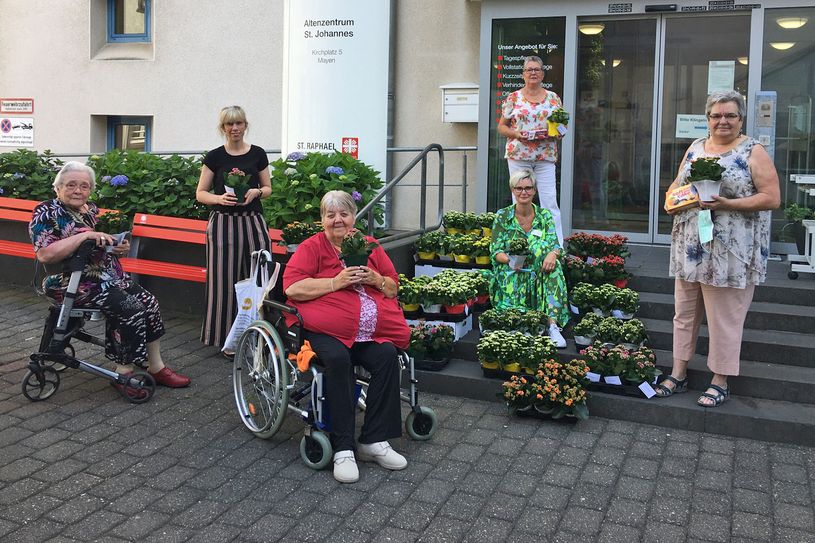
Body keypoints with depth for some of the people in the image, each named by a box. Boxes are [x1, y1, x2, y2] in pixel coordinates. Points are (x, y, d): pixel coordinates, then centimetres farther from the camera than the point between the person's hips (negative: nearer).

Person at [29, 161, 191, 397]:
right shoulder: (47, 213, -8)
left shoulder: (92, 211, 13)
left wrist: (121, 248, -1)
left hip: (108, 276, 8)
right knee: (130, 309, -24)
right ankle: (124, 373, -13)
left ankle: (156, 367, -2)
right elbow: (45, 255, -22)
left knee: (149, 303, -10)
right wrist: (84, 235, -27)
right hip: (73, 282, -7)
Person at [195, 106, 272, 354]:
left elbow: (268, 188, 14)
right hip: (223, 223, -1)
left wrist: (255, 192, -7)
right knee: (226, 281, -1)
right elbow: (200, 193, 5)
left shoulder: (258, 154, 7)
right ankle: (227, 337, 9)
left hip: (253, 222, 1)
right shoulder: (215, 157, 3)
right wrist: (219, 198, -14)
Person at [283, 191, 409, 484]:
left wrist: (376, 280, 0)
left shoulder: (370, 246, 18)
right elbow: (292, 288, -8)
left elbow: (393, 288, 23)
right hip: (326, 330, -3)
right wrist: (336, 282, -12)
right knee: (338, 359, -34)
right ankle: (343, 449, -26)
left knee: (387, 355, -26)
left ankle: (373, 441, -17)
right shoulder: (311, 247, 6)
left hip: (372, 332, 4)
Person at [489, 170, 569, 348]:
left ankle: (553, 324, -38)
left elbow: (554, 244, -2)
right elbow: (495, 251, -2)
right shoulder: (502, 216, 1)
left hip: (538, 276, 2)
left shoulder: (544, 215, 7)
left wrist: (553, 254, -27)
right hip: (510, 275, -1)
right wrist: (510, 260, -26)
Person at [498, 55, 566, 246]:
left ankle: (557, 246, -2)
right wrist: (516, 134, -11)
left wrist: (555, 133, -8)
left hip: (546, 157, 1)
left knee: (550, 202, -4)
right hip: (518, 155, 0)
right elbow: (501, 126, 8)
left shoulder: (553, 98, 10)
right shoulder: (513, 98, 6)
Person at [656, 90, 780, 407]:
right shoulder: (695, 148, 12)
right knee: (684, 312, 12)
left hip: (730, 253, -5)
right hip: (690, 248, 6)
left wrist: (728, 204, -21)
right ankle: (678, 374, 23)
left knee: (724, 319, 2)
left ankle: (720, 381, 15)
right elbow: (676, 185, 20)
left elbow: (772, 198, -10)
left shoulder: (753, 152, -4)